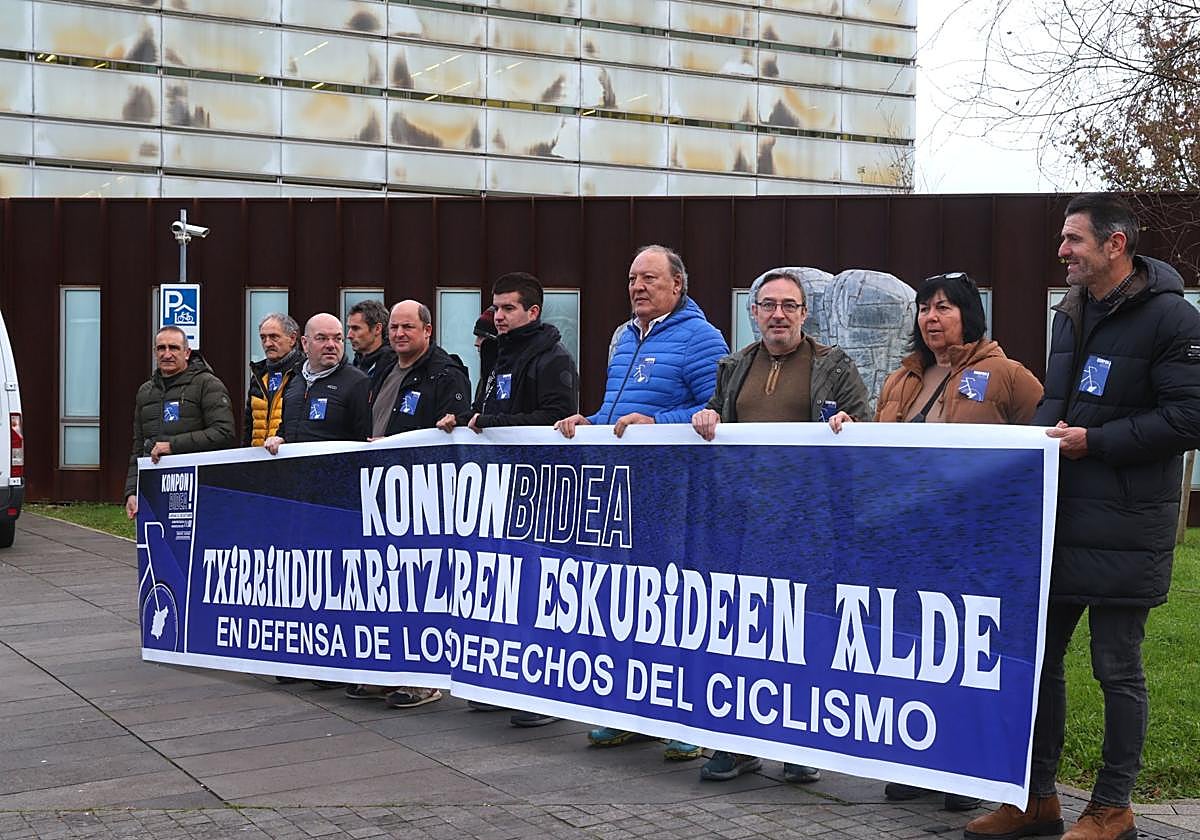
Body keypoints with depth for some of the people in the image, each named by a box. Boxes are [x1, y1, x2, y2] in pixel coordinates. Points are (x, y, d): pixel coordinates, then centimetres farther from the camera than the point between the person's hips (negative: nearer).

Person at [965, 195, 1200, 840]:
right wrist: (1043, 431, 5)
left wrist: (1094, 441, -16)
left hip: (1123, 531, -8)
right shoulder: (1070, 315, 15)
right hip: (1058, 520, 8)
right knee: (1037, 656, 11)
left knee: (1118, 669, 3)